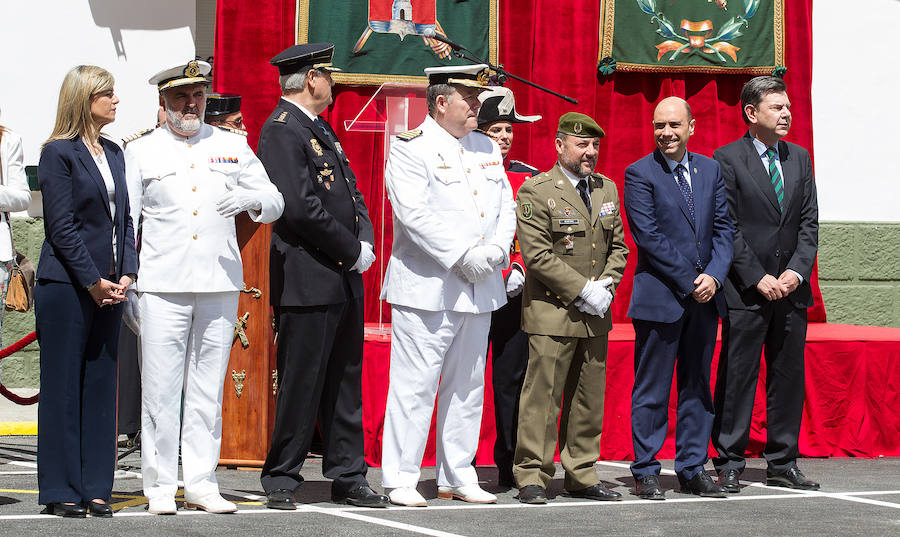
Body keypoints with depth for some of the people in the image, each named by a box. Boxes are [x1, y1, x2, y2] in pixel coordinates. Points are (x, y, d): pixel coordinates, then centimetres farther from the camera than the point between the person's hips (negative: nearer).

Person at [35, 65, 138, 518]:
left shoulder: (113, 153, 15)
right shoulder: (59, 153, -7)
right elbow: (62, 226, -11)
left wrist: (126, 273, 1)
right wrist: (93, 281, -13)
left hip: (109, 288, 7)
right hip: (66, 287, -7)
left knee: (101, 386, 7)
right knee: (63, 387, -1)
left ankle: (94, 488, 12)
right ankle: (60, 491, 4)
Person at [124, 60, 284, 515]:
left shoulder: (232, 146, 12)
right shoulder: (141, 152, 6)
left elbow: (274, 203, 13)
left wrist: (250, 199, -10)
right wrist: (122, 286, 0)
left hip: (220, 285, 2)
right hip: (162, 286, -2)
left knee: (208, 388, 5)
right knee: (160, 388, -3)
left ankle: (201, 483, 10)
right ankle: (161, 485, 5)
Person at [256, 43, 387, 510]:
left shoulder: (321, 130, 19)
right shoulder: (282, 130, -11)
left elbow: (351, 193, 20)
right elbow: (301, 207, -20)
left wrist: (365, 243, 2)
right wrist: (353, 252, -13)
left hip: (345, 279, 9)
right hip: (307, 281, -9)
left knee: (346, 383, 11)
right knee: (300, 384, -4)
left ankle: (348, 478, 17)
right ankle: (281, 480, 6)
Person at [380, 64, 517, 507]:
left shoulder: (487, 149, 15)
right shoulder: (411, 148, -7)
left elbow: (507, 206, 14)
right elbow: (414, 213, -16)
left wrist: (497, 250, -5)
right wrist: (463, 256, -18)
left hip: (480, 288, 7)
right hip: (427, 286, -7)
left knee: (468, 385, 11)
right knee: (415, 384, -6)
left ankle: (458, 476, 20)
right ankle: (401, 479, 0)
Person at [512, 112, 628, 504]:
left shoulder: (606, 189, 14)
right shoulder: (536, 192, -7)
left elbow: (618, 246, 17)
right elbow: (537, 255, -13)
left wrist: (606, 287, -1)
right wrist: (582, 291, -15)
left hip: (596, 315, 6)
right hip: (552, 313, -6)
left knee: (590, 398, 9)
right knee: (542, 395, -6)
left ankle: (581, 476, 17)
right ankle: (532, 478, -1)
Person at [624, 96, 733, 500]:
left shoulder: (710, 170, 10)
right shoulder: (639, 174, -5)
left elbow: (723, 226, 8)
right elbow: (648, 237, -12)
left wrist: (714, 275, -8)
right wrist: (690, 281, -14)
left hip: (704, 298, 5)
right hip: (659, 297, -5)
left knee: (698, 386, 9)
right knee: (651, 390, 0)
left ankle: (692, 469, 16)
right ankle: (645, 472, 7)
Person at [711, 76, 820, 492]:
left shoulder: (799, 158, 12)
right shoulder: (727, 159, -4)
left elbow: (809, 222, 9)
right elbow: (728, 228, -8)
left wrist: (796, 271, -5)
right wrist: (759, 278, -13)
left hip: (791, 288, 5)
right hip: (745, 290, -5)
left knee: (789, 378, 8)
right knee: (737, 379, -2)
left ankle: (783, 464, 15)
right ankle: (729, 464, 5)